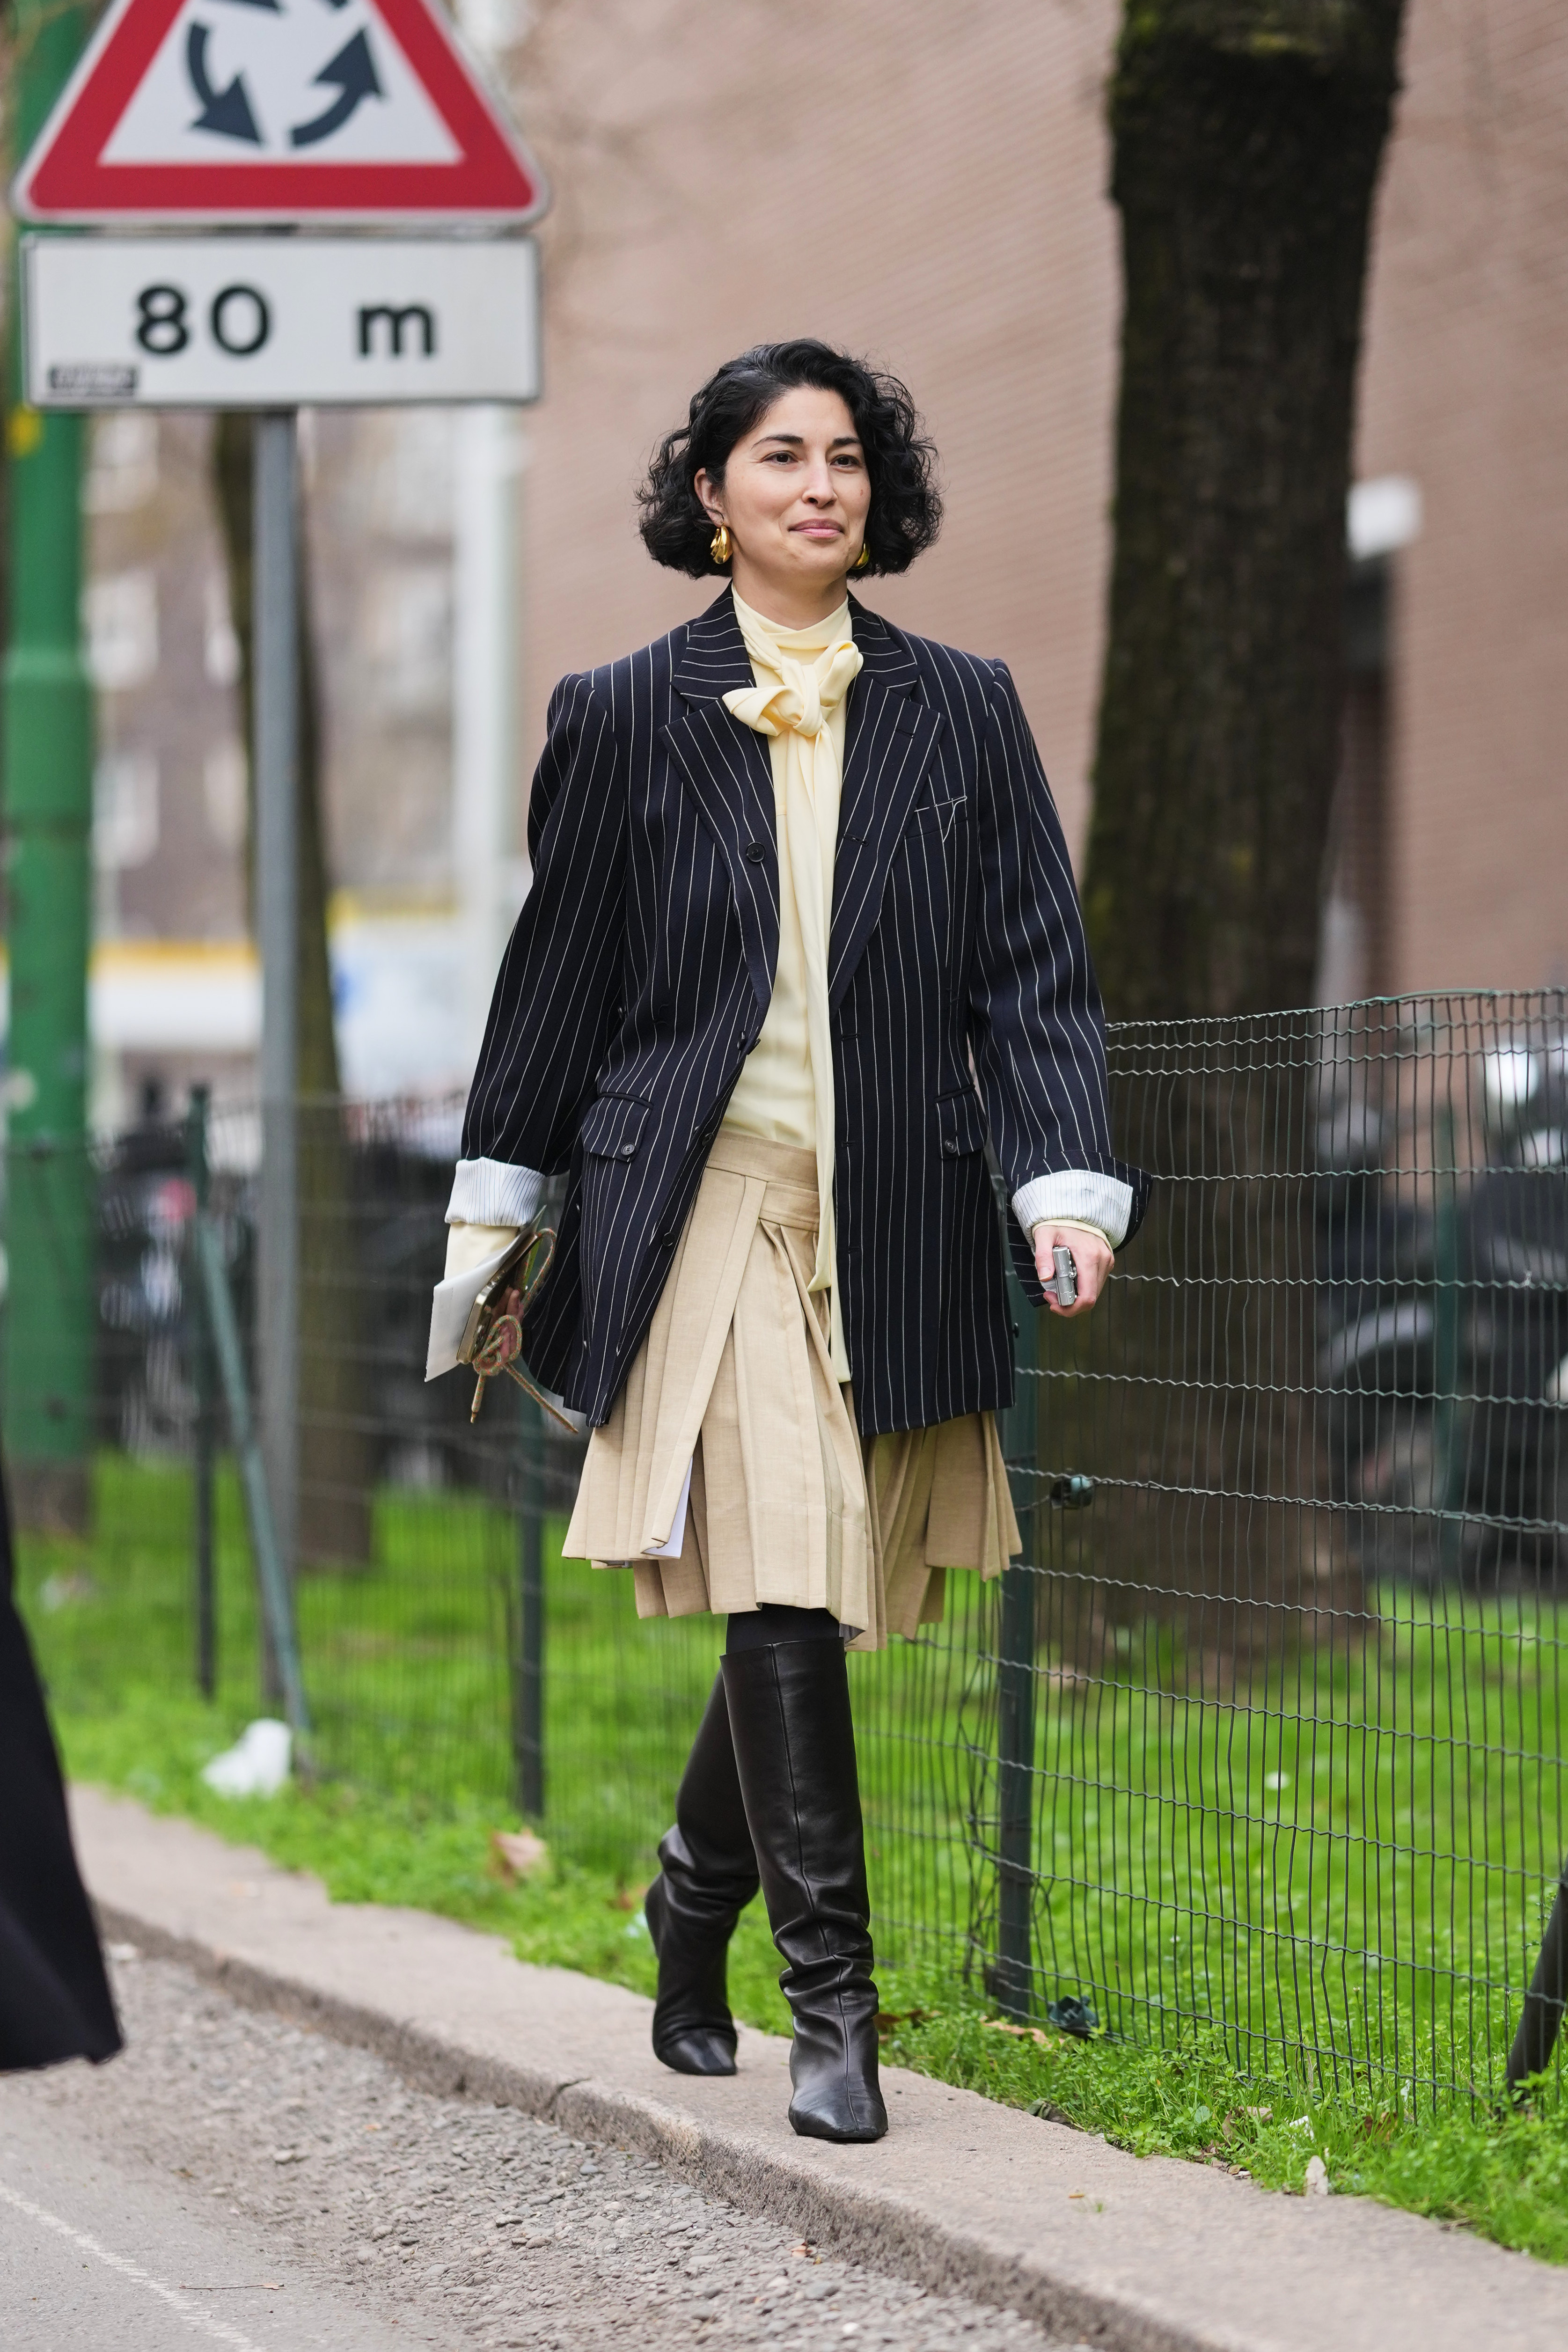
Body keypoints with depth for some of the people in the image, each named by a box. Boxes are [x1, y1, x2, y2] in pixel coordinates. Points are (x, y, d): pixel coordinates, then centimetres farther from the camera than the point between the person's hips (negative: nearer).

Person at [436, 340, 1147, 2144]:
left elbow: (1034, 969, 6)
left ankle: (699, 1893, 33)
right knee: (782, 1590, -12)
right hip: (708, 1214, -2)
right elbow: (558, 978, 10)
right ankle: (829, 2000, -8)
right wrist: (494, 1214, 11)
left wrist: (1068, 1181, -6)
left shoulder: (960, 710, 8)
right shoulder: (623, 717, 4)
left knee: (804, 1603, 8)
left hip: (898, 1232, 2)